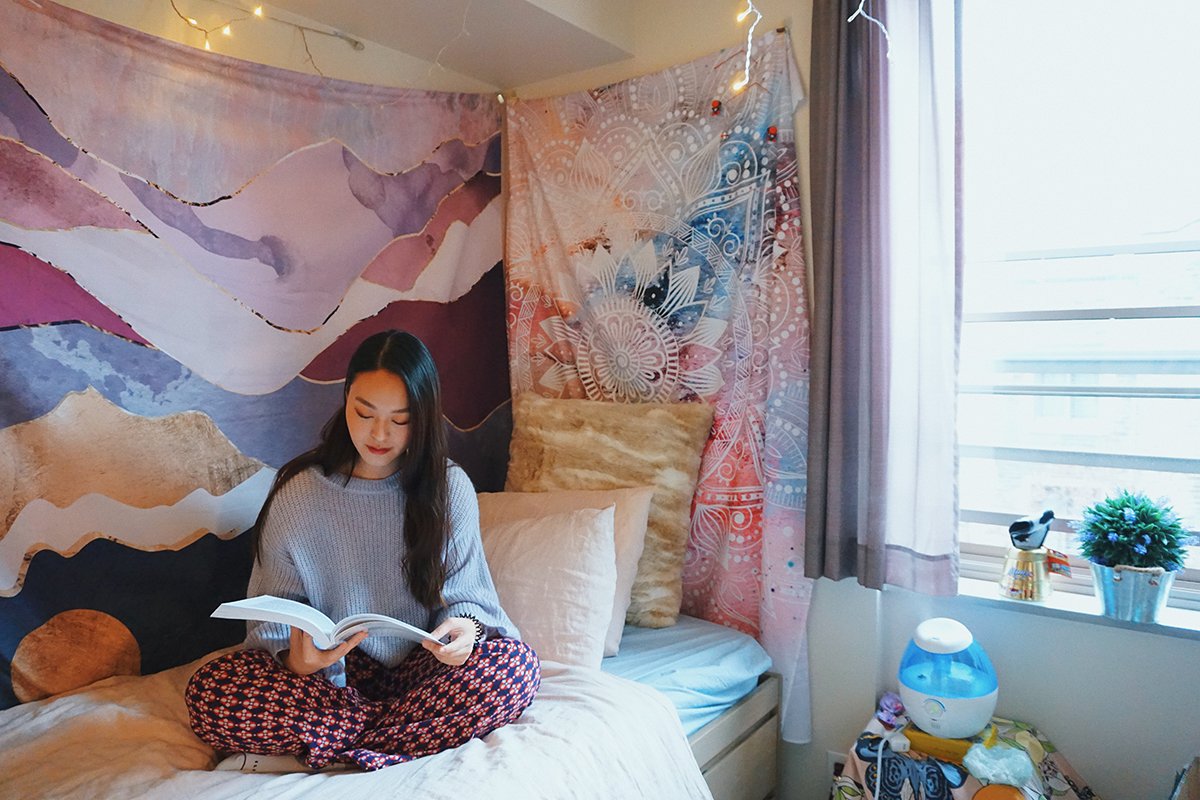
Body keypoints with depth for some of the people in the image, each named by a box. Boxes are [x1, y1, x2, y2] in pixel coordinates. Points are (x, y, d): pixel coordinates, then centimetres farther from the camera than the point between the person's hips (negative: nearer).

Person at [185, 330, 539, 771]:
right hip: (330, 675, 1)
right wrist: (295, 656, -23)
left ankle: (335, 743, -20)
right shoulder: (298, 491, -3)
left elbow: (464, 591, 1)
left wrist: (464, 626, -23)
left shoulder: (450, 488, -3)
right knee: (208, 692, -25)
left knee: (515, 665, -29)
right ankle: (399, 726, -18)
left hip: (419, 667, 0)